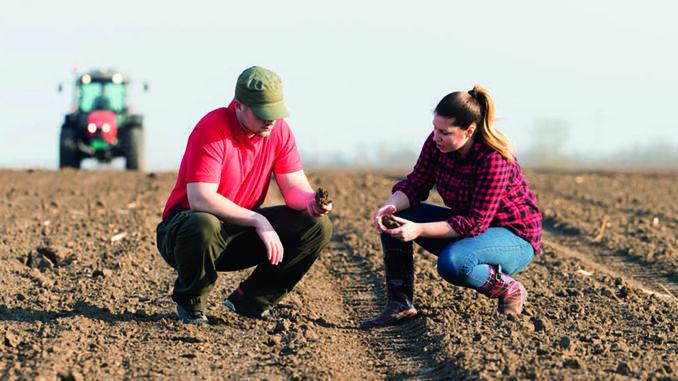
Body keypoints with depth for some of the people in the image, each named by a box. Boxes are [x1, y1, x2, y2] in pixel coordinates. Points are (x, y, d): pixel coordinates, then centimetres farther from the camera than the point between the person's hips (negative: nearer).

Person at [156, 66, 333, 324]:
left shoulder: (279, 130, -2)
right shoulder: (212, 130, -22)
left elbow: (294, 187, -3)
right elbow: (200, 199, -30)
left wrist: (310, 200, -28)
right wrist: (257, 220, -32)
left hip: (242, 232, 6)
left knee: (318, 226, -10)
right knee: (203, 227, -43)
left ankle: (250, 300, 1)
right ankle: (190, 301, -10)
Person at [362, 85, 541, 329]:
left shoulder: (494, 159, -31)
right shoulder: (437, 142, -12)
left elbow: (477, 223, -30)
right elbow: (416, 183, -3)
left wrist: (419, 230, -36)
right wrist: (389, 207, -25)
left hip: (513, 237, -8)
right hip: (464, 224, 8)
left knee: (452, 263, -37)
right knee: (395, 217, -9)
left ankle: (510, 290, -8)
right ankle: (399, 305, -8)